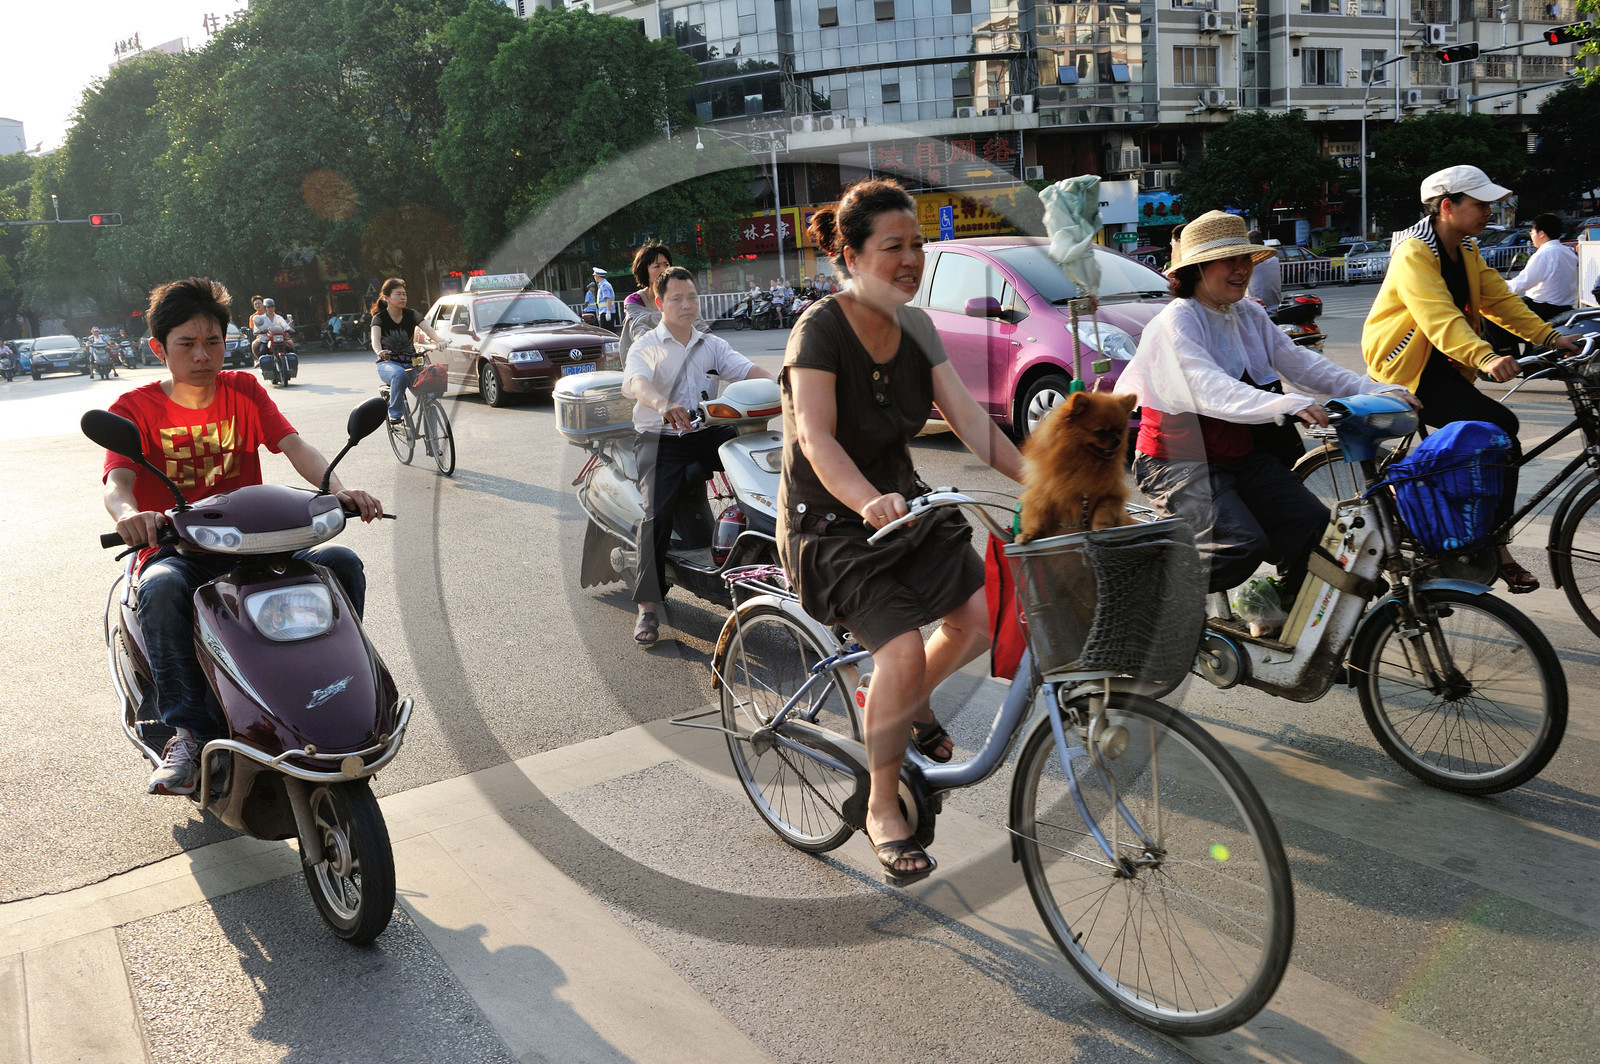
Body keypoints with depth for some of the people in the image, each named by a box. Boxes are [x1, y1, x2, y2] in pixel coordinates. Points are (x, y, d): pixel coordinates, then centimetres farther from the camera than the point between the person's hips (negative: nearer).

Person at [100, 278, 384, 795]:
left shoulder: (244, 390, 8)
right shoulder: (135, 408, 0)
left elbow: (295, 446, -7)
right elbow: (117, 481, -16)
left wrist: (339, 488, -30)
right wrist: (129, 514, -43)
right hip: (176, 551, -2)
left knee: (342, 563, -22)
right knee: (162, 591, -38)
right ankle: (191, 730, -30)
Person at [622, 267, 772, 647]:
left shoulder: (713, 345, 17)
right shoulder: (646, 347, 2)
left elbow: (748, 370, 1)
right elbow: (636, 383, -20)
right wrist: (663, 405, -44)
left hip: (709, 433, 4)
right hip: (660, 438, -4)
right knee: (658, 512, -22)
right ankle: (647, 607, -17)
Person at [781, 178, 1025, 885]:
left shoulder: (915, 326, 4)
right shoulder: (820, 328, -18)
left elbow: (966, 415, -3)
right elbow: (816, 437, -31)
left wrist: (1034, 475, -17)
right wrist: (868, 501, -49)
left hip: (902, 503, 7)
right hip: (829, 522, -6)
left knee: (982, 614, -13)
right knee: (903, 648, -23)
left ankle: (909, 702, 20)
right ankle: (883, 811, 0)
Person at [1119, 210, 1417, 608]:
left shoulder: (1249, 314, 11)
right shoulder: (1177, 321, -15)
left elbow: (1298, 362, 2)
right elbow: (1210, 389, -31)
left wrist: (1373, 390, -11)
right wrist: (1286, 404, -46)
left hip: (1244, 457, 7)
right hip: (1182, 462, -7)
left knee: (1315, 527, -11)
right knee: (1243, 547, -26)